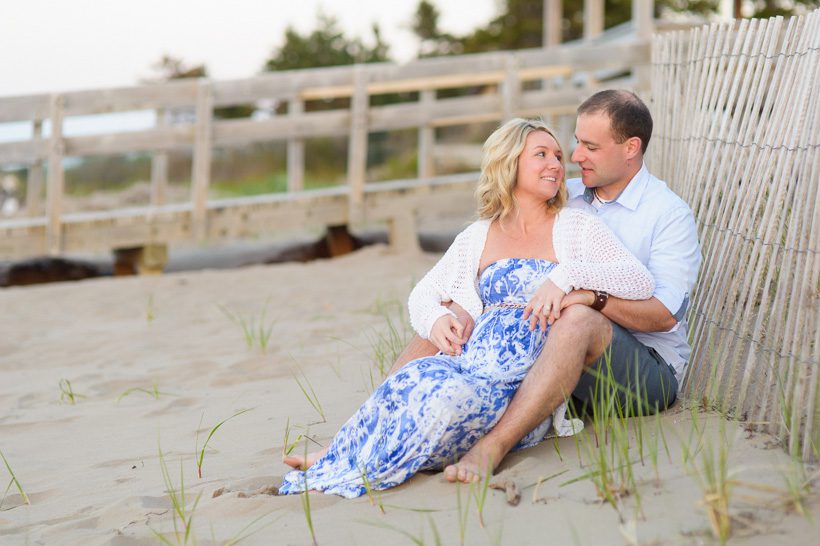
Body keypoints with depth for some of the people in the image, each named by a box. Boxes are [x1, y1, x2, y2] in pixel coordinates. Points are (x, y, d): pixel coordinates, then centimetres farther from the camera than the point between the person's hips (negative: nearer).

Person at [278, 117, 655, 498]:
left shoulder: (577, 227, 11)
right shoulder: (476, 238, 20)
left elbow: (641, 281, -2)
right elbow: (422, 295, 25)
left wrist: (566, 275, -16)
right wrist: (435, 319, 0)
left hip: (525, 386, -3)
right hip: (468, 362, 3)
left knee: (452, 396, -36)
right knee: (418, 377, -34)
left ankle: (340, 481, -29)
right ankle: (330, 462, -29)